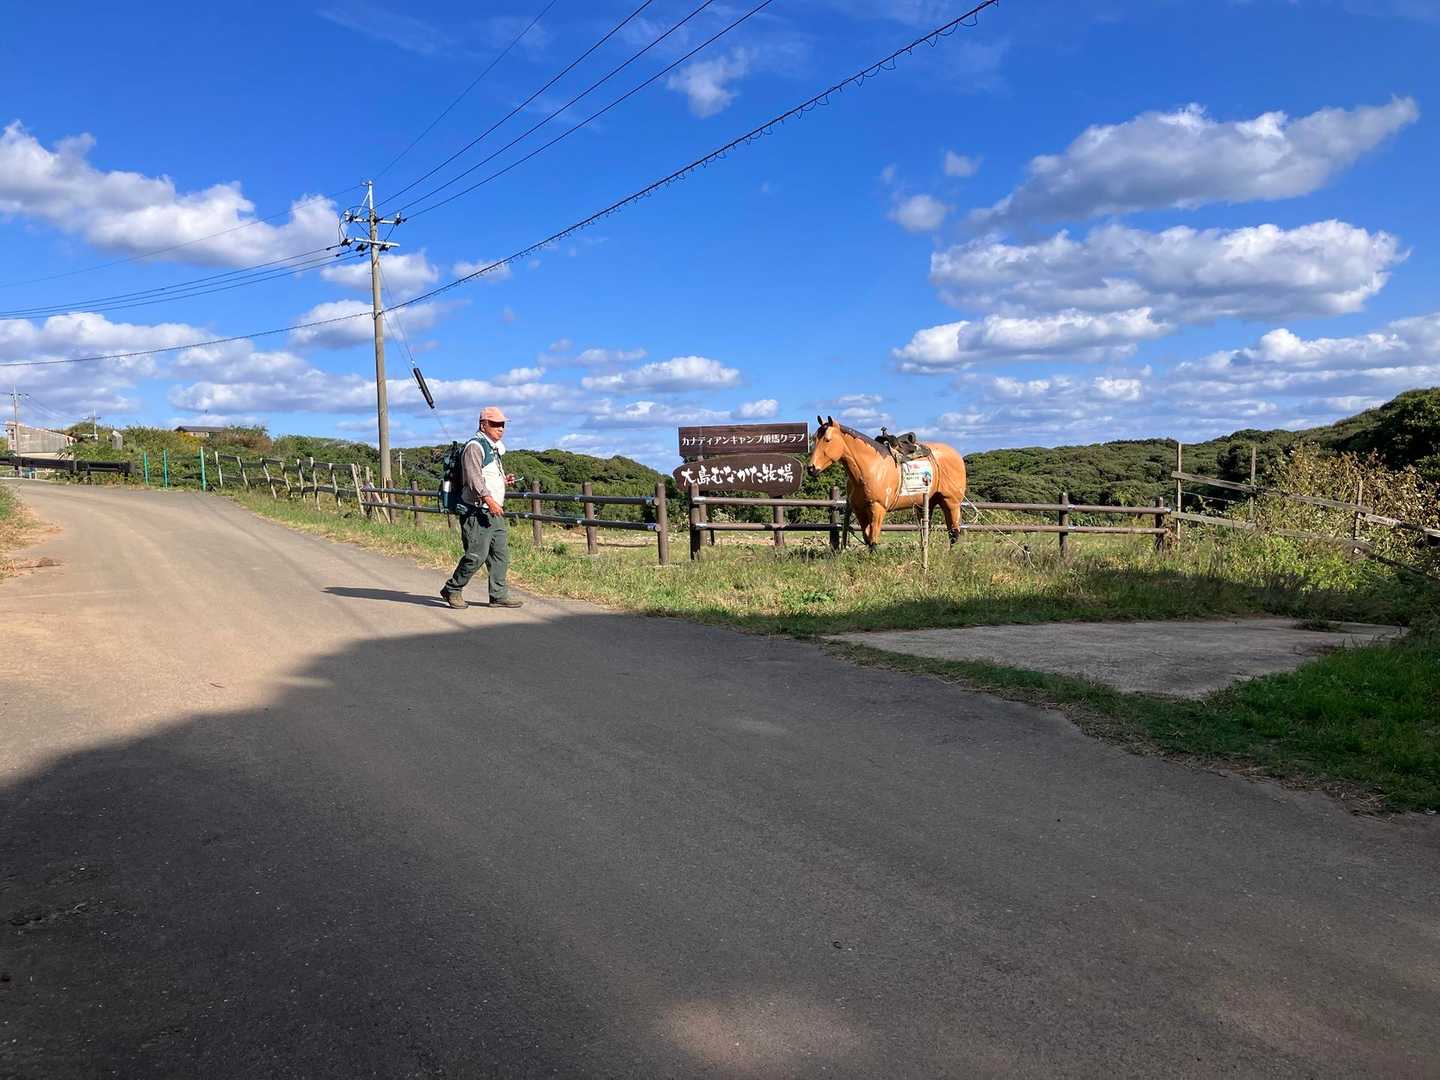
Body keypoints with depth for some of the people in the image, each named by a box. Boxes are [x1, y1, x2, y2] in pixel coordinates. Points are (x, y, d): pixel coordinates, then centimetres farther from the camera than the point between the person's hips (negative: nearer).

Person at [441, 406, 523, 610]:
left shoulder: (495, 448, 21)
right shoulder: (475, 446, -10)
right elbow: (473, 477, -22)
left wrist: (503, 480, 15)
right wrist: (488, 499, -32)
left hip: (494, 511, 10)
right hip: (477, 511, -10)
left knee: (501, 553, 7)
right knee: (477, 555, -9)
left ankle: (499, 595, 12)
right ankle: (452, 590, 7)